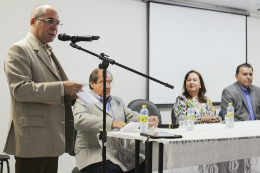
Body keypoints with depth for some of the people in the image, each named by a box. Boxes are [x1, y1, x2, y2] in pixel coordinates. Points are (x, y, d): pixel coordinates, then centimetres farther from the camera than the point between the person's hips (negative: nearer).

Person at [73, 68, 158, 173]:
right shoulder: (83, 102, 2)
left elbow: (130, 116, 15)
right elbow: (79, 119, -19)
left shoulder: (118, 102, 26)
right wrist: (111, 122, -27)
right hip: (94, 155, -5)